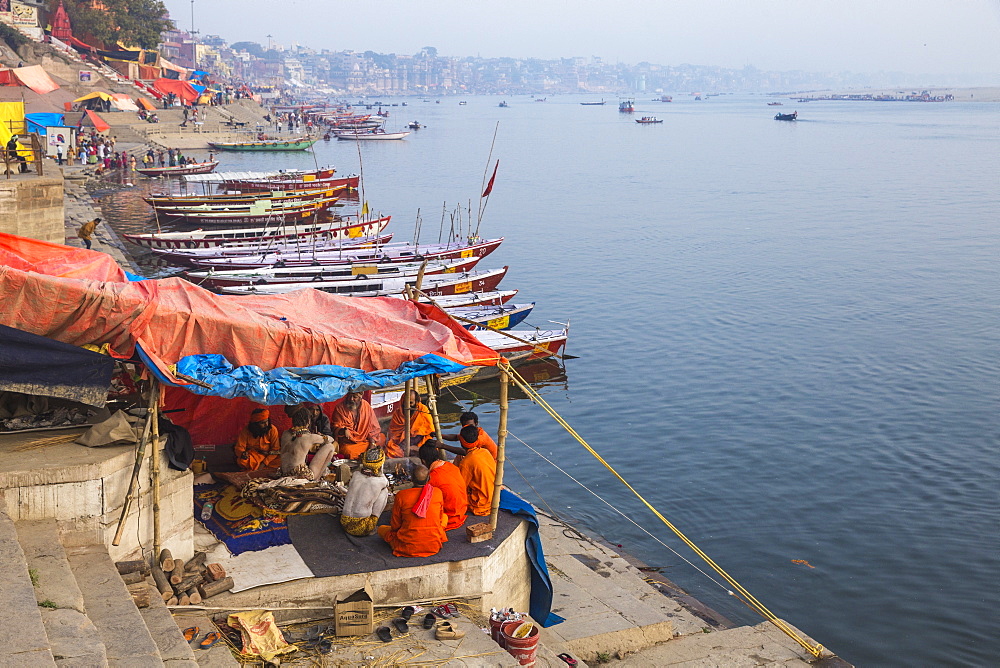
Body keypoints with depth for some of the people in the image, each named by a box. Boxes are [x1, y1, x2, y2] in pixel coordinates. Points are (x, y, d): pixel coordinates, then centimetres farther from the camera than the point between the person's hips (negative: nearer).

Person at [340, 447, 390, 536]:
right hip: (362, 529, -5)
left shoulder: (355, 475, -1)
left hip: (345, 524, 5)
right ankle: (373, 523, 8)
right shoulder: (380, 481, -9)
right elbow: (386, 484, 17)